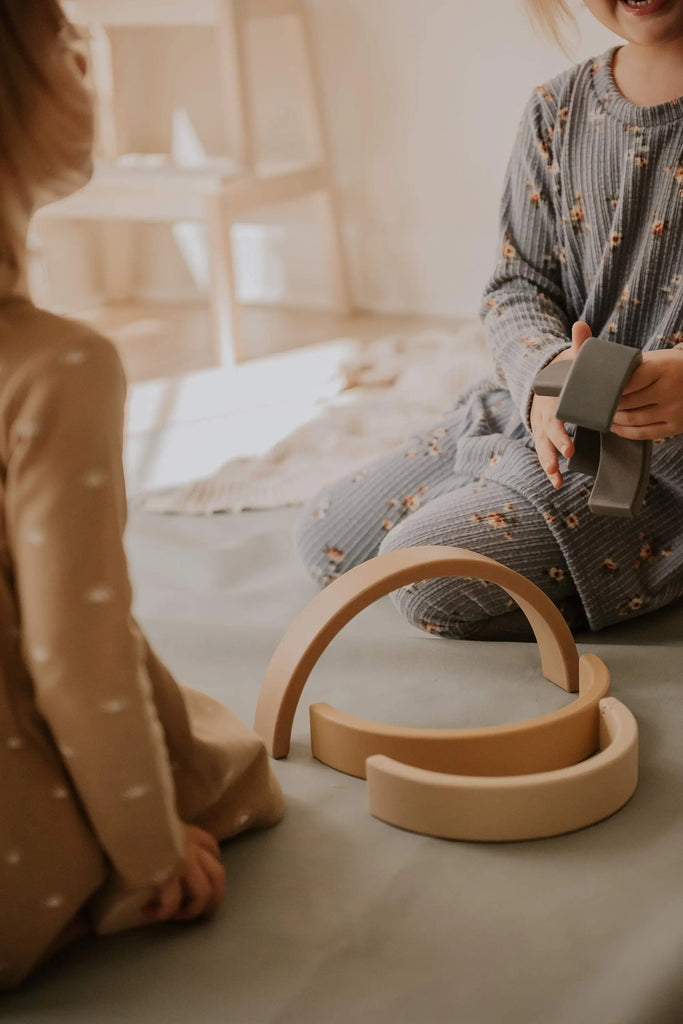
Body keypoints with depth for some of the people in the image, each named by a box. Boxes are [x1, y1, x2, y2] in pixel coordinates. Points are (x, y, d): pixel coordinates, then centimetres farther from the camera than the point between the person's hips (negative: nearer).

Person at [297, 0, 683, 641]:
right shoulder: (559, 109, 2)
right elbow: (516, 285, 2)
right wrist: (547, 372, -22)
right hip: (540, 407, 7)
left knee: (425, 571, -20)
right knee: (327, 541, 9)